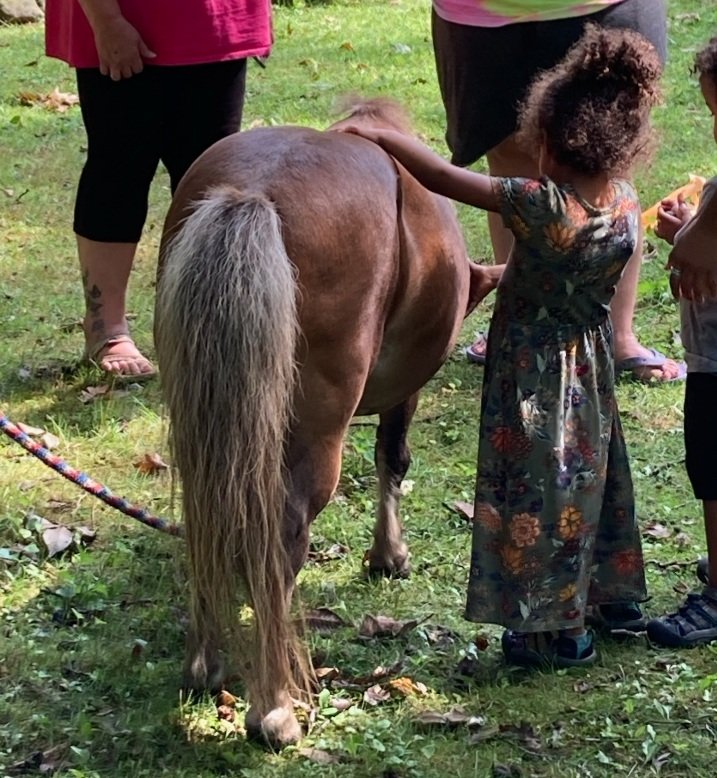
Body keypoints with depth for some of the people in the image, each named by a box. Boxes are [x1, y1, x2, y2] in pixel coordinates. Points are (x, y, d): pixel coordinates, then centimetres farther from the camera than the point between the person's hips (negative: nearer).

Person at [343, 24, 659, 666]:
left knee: (536, 488, 5)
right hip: (592, 368, 6)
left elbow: (442, 177, -24)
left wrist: (379, 136, -12)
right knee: (592, 472, 22)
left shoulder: (540, 204, -28)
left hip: (533, 378, -6)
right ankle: (617, 596, 38)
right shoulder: (628, 206, -10)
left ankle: (555, 629, 13)